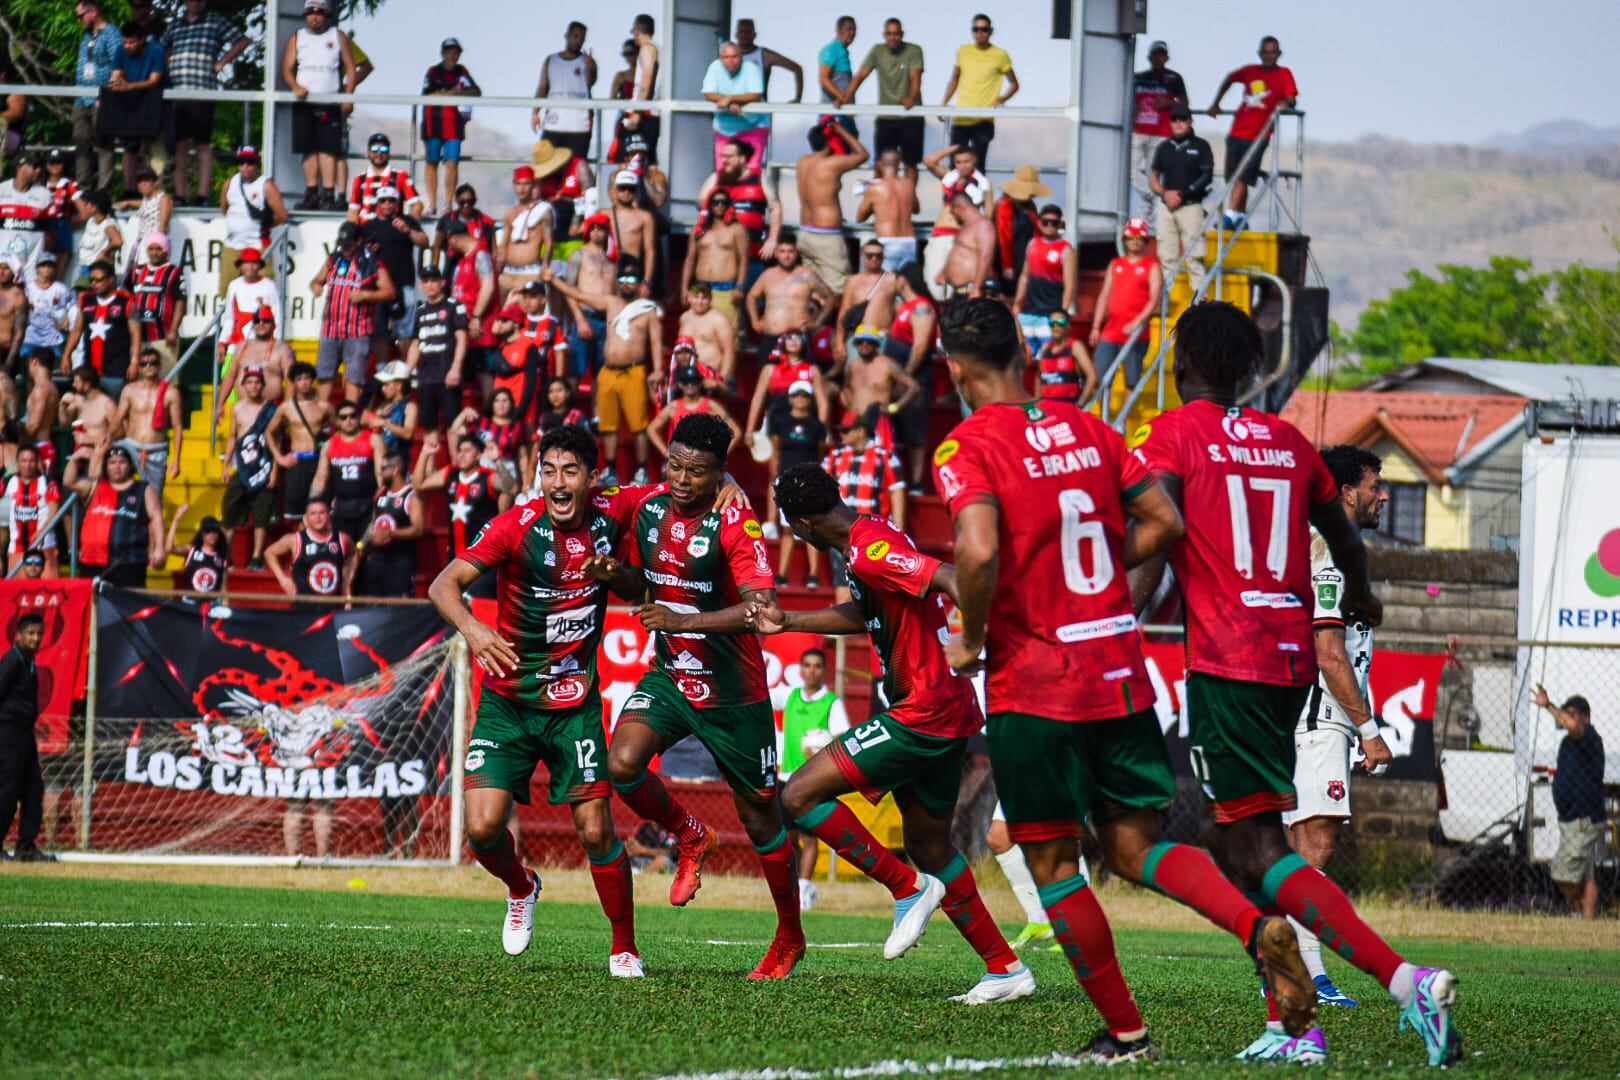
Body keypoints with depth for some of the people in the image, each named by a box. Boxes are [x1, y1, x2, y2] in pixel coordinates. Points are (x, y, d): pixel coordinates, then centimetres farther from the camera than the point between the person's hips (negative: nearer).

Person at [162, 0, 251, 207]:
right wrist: (167, 69, 14)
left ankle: (203, 195, -5)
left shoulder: (215, 22, 7)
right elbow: (162, 51, 32)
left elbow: (242, 42, 7)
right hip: (175, 94, 4)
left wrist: (221, 63, 1)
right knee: (179, 145, 4)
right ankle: (180, 195, 7)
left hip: (203, 94, -4)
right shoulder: (174, 26, 18)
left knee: (203, 144, -3)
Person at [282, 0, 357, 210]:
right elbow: (287, 69, 10)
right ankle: (311, 193, 3)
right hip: (304, 102, 3)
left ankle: (329, 194, -13)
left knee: (328, 149, -11)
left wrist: (348, 96, -7)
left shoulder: (338, 37, 8)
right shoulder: (297, 38, 14)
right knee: (309, 149, 0)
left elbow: (350, 67, 5)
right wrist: (296, 87, -11)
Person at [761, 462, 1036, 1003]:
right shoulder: (870, 539, 13)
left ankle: (908, 887, -4)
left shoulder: (871, 551, -18)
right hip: (949, 712, 10)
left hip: (922, 715, -10)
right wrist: (787, 622, 31)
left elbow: (951, 580, -29)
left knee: (800, 796, -9)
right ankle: (1005, 969, 21)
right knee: (930, 847, 19)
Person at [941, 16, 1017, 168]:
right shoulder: (963, 52, 10)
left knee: (977, 165, -8)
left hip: (983, 120, -3)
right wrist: (944, 103, 10)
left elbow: (1014, 84, 8)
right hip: (960, 119, 3)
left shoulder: (1000, 55, 0)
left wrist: (1002, 99, -11)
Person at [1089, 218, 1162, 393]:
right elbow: (1104, 296, 16)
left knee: (1132, 382, -1)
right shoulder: (1115, 265, 17)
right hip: (1110, 332, 4)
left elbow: (1154, 300, -7)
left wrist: (1137, 323, -20)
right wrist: (1096, 327, 9)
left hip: (1136, 335, -4)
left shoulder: (1152, 267, 2)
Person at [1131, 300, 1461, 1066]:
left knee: (1262, 855, -11)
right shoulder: (1290, 443, 16)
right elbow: (1344, 538, 30)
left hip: (1226, 660, -7)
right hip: (1292, 657, 7)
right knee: (1239, 846, 18)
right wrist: (1360, 599, 50)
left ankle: (1406, 981, -26)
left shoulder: (1173, 436, -1)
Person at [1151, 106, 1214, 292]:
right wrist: (1165, 193, -4)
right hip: (1166, 207, 4)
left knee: (1194, 255, -10)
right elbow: (1153, 177, 16)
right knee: (1166, 256, 4)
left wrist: (1183, 194, -12)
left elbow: (1207, 177, -4)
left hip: (1191, 206, -4)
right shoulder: (1164, 147, 14)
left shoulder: (1200, 146, 3)